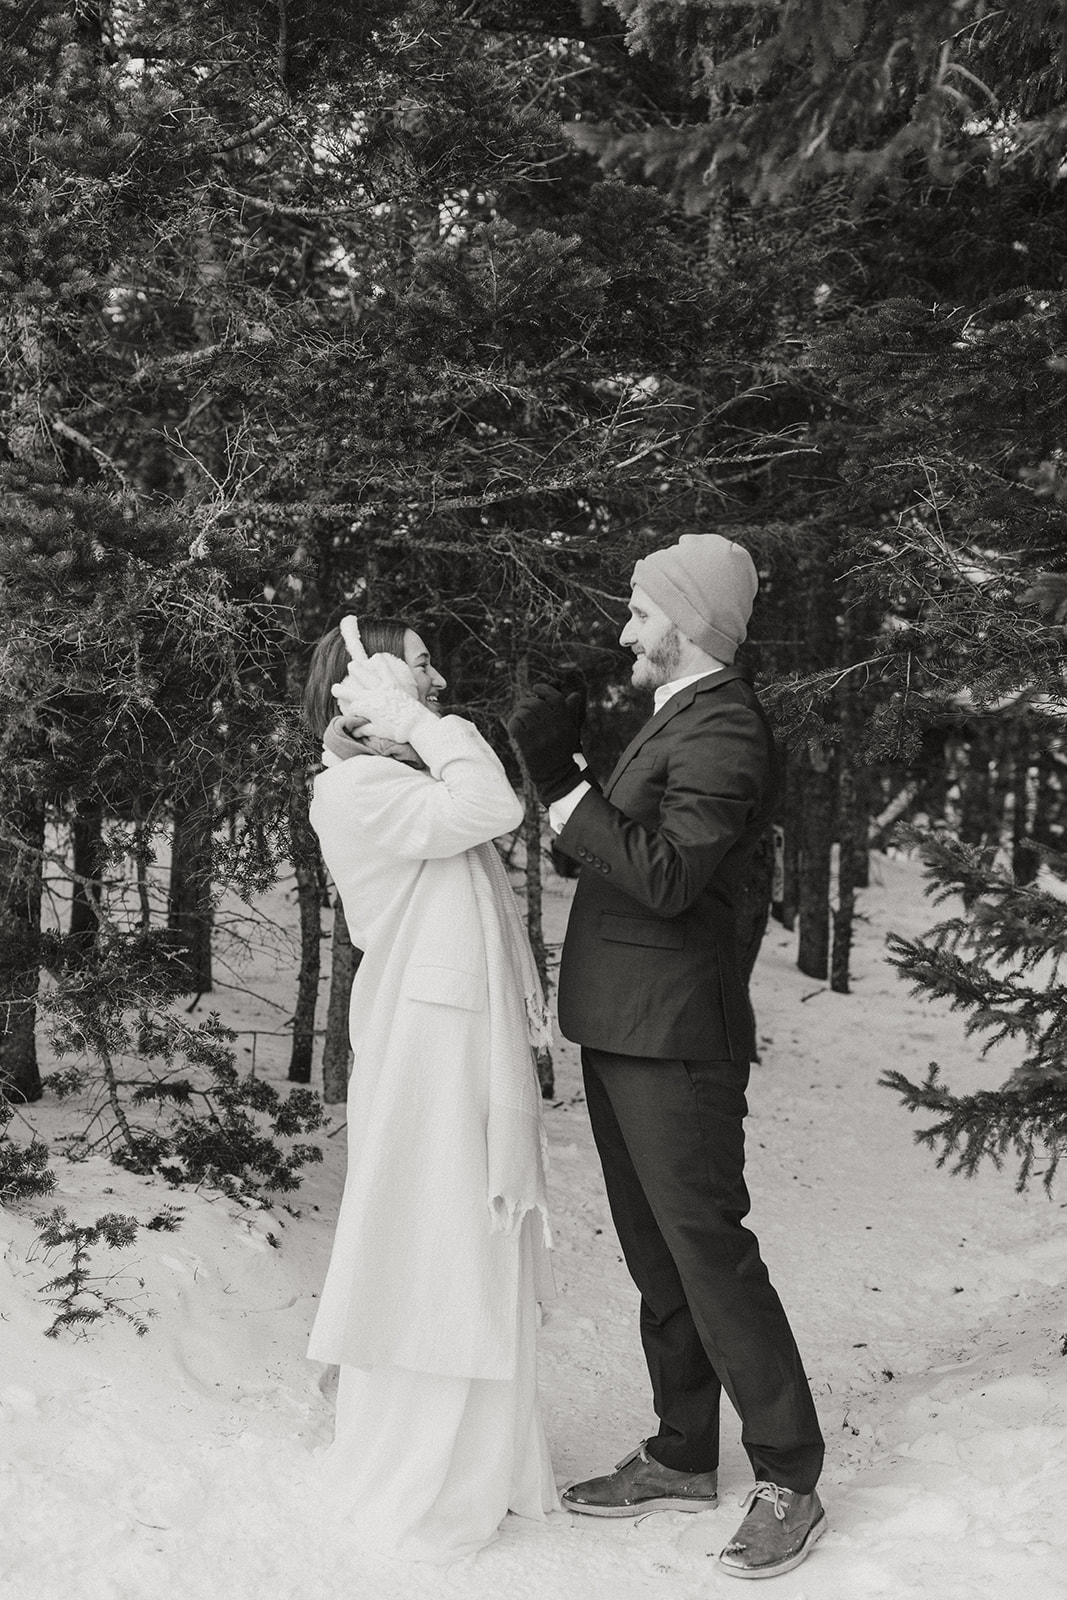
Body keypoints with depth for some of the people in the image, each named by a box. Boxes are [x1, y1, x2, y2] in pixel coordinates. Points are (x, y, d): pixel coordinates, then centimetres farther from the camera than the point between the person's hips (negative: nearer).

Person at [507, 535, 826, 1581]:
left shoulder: (723, 729, -15)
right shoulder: (676, 716, 16)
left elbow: (665, 876, -24)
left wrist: (562, 785, -23)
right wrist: (560, 768, 7)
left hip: (673, 1036, -10)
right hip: (622, 1029, 10)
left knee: (708, 1251, -3)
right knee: (657, 1257, 16)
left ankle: (788, 1479, 10)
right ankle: (682, 1459, 29)